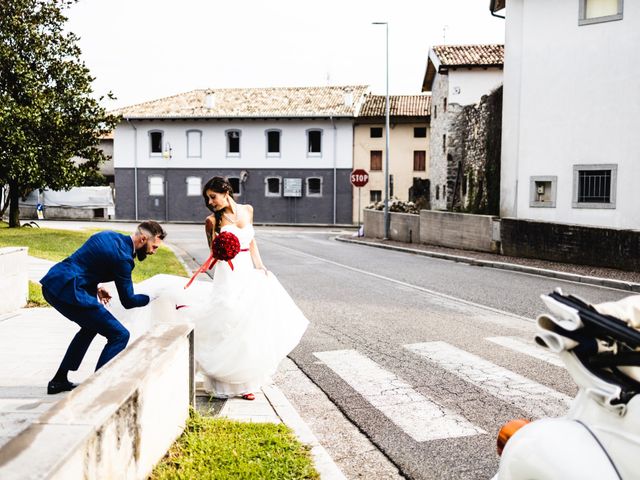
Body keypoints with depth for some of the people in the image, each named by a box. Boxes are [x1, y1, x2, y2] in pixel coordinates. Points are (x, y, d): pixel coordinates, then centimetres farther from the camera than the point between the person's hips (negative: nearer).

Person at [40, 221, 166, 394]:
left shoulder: (108, 236, 12)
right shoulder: (122, 257, -14)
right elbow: (128, 301, -7)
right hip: (67, 290, -10)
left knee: (91, 326, 31)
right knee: (119, 335, -7)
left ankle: (59, 380, 34)